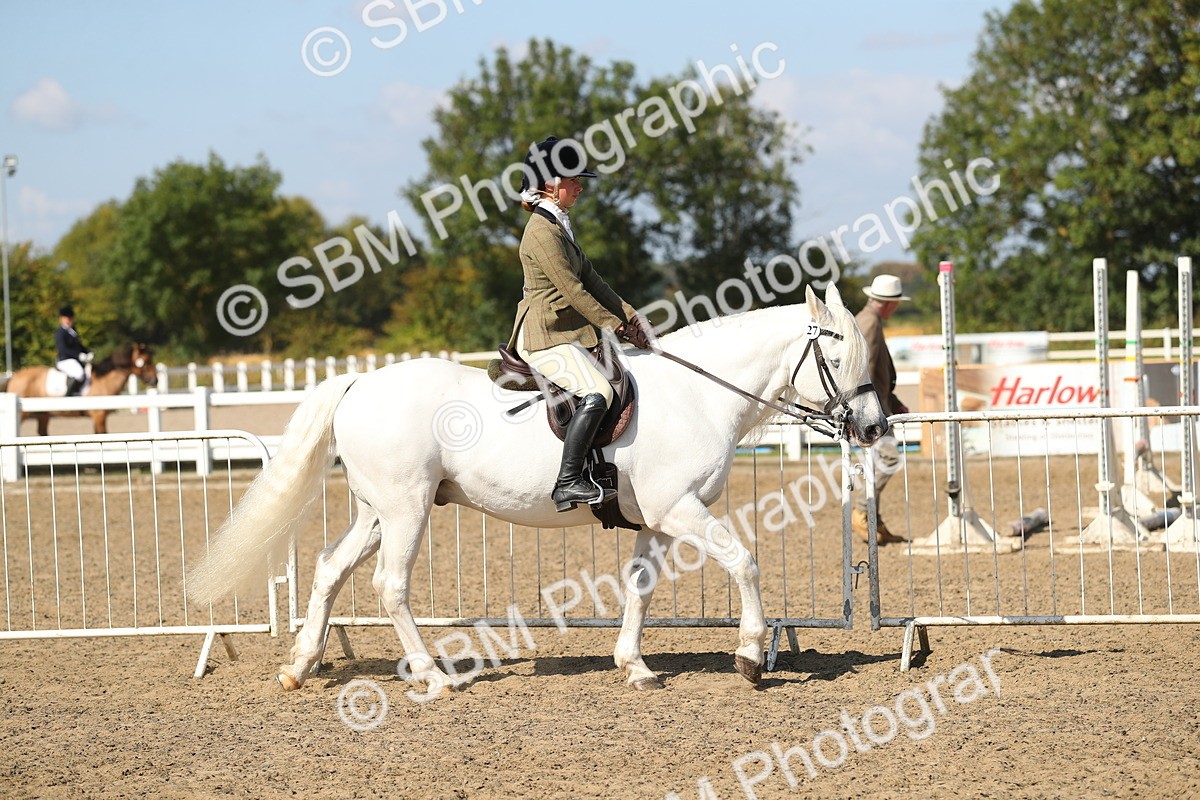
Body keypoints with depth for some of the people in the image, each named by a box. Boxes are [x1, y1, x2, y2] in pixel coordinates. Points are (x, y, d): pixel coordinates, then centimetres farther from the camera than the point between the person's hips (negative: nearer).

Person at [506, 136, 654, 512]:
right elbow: (571, 289, -17)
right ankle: (568, 483, -30)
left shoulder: (559, 226, 18)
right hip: (546, 336, -11)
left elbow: (590, 279, 18)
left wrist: (629, 315, 10)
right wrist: (615, 325, -11)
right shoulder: (542, 230, -15)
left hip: (566, 332, 11)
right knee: (597, 392, -27)